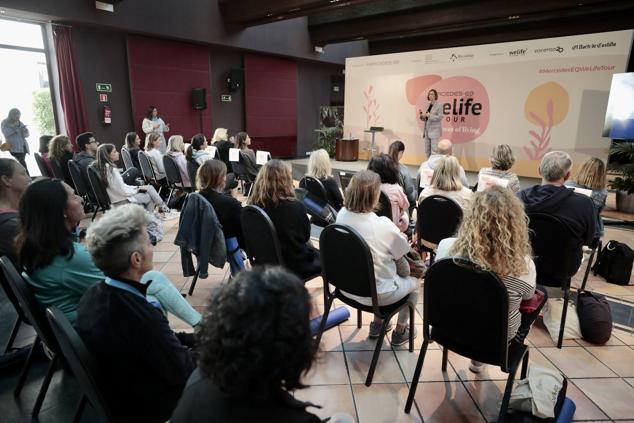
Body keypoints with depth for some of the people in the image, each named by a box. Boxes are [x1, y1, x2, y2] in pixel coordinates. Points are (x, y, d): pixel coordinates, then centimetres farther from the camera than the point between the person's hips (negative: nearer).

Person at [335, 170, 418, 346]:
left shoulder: (342, 214, -12)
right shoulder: (383, 225, -31)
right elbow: (402, 253, -13)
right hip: (376, 294, -6)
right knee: (413, 283, 24)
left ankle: (377, 324, 44)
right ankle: (400, 332, 39)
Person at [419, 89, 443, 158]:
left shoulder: (439, 105, -4)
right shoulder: (428, 105, 14)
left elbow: (439, 117, -12)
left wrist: (429, 115, -20)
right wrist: (421, 114, -3)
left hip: (435, 130, -7)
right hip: (427, 130, 7)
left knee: (434, 150, -11)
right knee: (427, 150, 10)